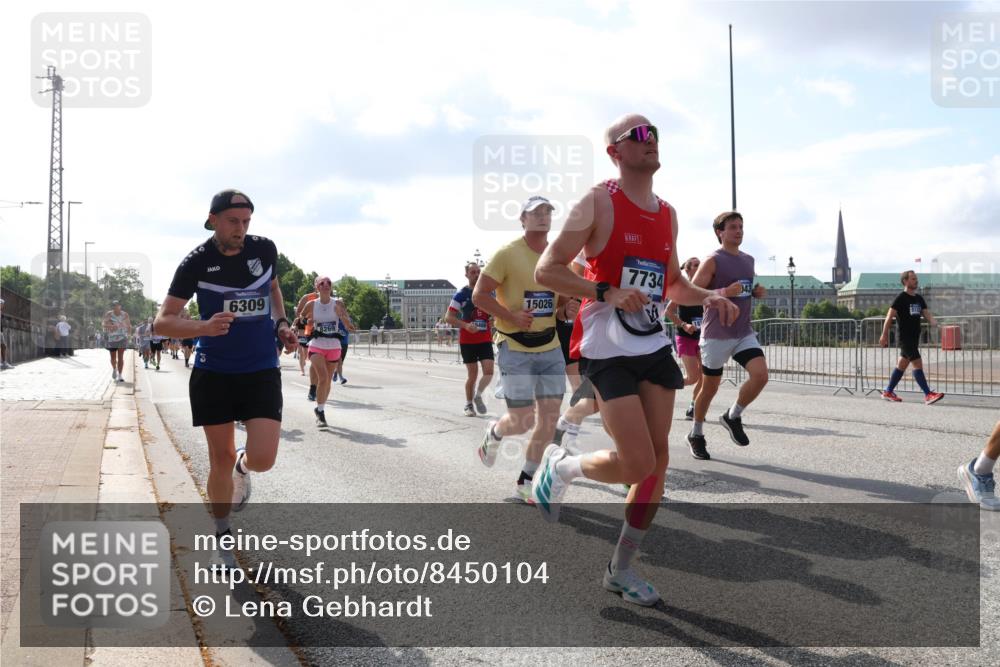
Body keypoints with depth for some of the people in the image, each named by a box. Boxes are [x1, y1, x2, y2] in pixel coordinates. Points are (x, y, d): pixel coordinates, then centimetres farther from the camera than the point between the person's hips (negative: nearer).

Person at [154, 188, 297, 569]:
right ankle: (222, 536, 27)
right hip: (213, 372, -1)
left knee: (262, 459, -13)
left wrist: (280, 324, 3)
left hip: (262, 370, 1)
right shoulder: (196, 263, -10)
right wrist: (204, 327, -30)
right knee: (220, 459, 5)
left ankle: (242, 466, 26)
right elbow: (162, 323, -12)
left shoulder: (264, 249, -2)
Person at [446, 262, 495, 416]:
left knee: (489, 371, -8)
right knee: (472, 374, 1)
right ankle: (468, 404, 19)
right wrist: (465, 325, -23)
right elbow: (448, 317, -9)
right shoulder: (461, 294, -6)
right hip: (467, 340, -3)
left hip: (485, 339, 3)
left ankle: (478, 396, 17)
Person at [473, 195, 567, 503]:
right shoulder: (508, 253, -9)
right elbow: (479, 295, -10)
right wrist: (512, 317, -18)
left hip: (550, 348, 5)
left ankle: (527, 481, 18)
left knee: (550, 418, 2)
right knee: (522, 420, -5)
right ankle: (494, 433, 31)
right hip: (515, 349, -5)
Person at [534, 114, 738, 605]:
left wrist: (706, 298, 5)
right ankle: (560, 465, 18)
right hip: (608, 352, -7)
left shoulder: (667, 214, 13)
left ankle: (621, 569, 19)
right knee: (637, 464, -13)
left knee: (657, 461, 5)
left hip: (654, 348, 7)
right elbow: (546, 271, -12)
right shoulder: (599, 202, -8)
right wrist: (606, 293, -23)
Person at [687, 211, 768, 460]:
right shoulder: (713, 261, -9)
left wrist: (757, 292, 4)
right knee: (710, 388, 5)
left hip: (744, 333, 5)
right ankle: (696, 435, 25)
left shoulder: (748, 260, 12)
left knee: (760, 375, -14)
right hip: (717, 335, -5)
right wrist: (723, 292, -26)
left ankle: (732, 416, 10)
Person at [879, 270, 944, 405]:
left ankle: (888, 392, 24)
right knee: (917, 364, -12)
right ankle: (928, 395, -15)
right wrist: (884, 336, -12)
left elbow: (926, 314, 6)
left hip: (915, 337, 8)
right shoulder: (901, 298, -9)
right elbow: (889, 317, -10)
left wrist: (933, 321, -17)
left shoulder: (919, 299, 13)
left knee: (901, 365, 14)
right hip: (905, 337, -8)